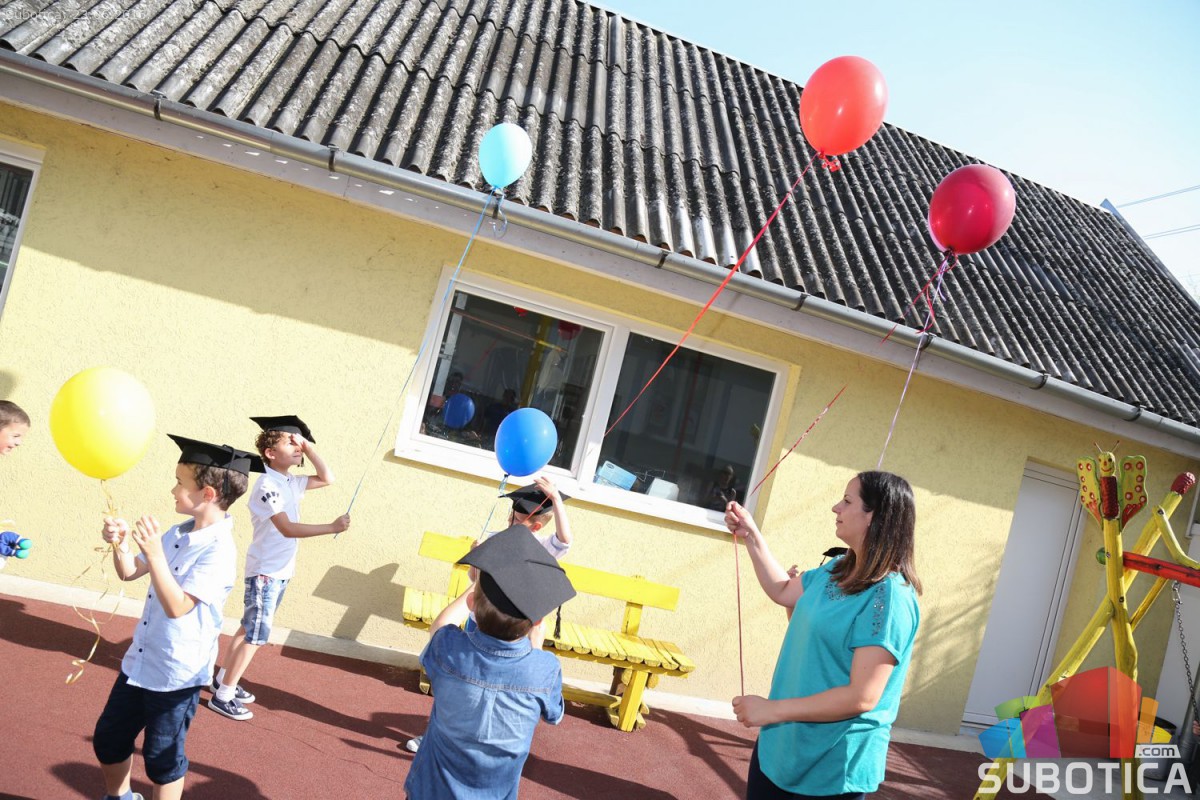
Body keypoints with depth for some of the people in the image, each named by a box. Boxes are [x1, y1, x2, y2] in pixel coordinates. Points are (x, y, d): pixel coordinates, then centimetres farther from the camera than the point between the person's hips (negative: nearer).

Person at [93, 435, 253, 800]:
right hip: (140, 660, 8)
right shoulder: (178, 533, 2)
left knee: (162, 758, 10)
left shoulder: (219, 549, -24)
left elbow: (177, 607, -28)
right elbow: (130, 573, 12)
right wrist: (120, 542, -7)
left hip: (177, 673, -8)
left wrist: (154, 552, -34)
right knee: (108, 739, 22)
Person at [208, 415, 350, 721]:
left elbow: (326, 479, 14)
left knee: (249, 629, 18)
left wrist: (308, 447, 4)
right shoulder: (268, 485, -20)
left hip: (280, 571, 9)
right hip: (265, 572, -9)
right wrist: (332, 527, -29)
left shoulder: (291, 483, 7)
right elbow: (287, 529, -27)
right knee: (256, 635, -3)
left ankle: (223, 680, 32)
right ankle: (222, 696, 7)